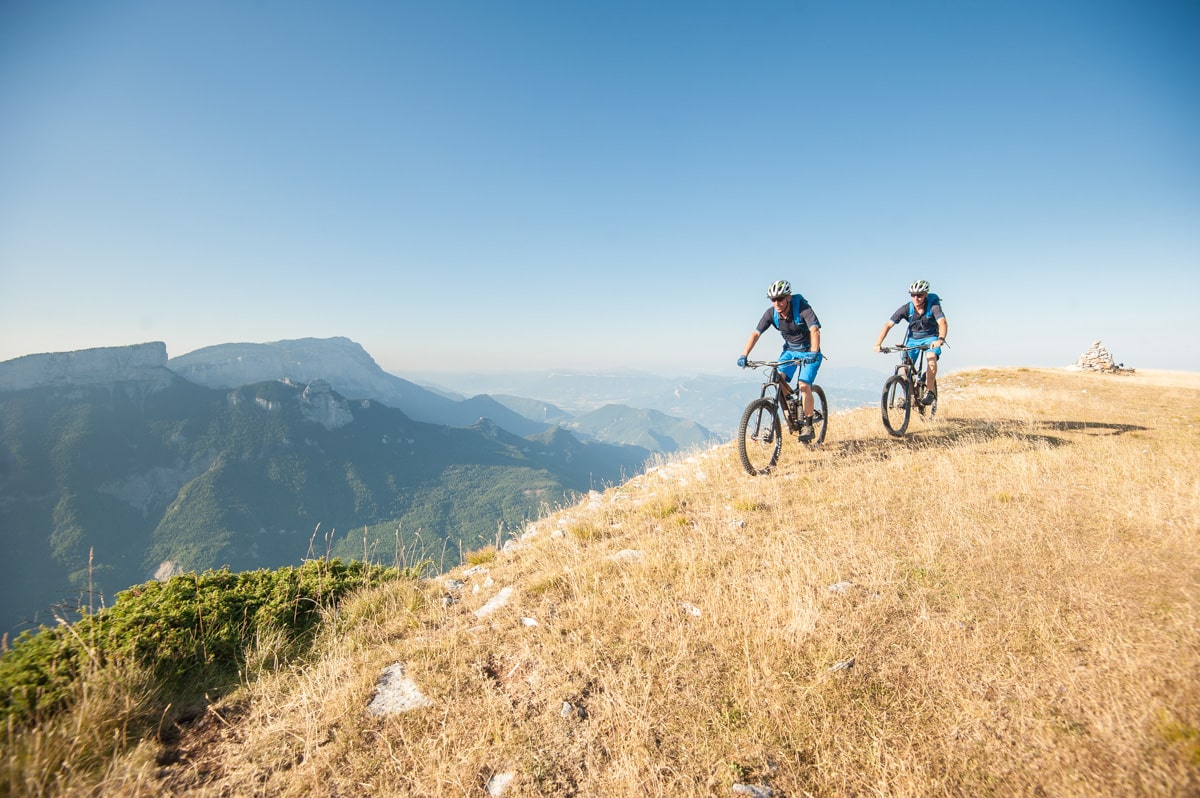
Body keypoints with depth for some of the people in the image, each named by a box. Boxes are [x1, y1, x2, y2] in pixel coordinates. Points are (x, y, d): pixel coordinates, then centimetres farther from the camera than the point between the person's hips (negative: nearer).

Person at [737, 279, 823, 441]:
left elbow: (815, 331, -38)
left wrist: (813, 354, -54)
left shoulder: (803, 308, -27)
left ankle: (807, 426, -8)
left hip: (809, 351, -4)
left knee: (803, 385, -21)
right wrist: (744, 356, -26)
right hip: (790, 350, 4)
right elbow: (756, 333, -15)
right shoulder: (771, 313, -15)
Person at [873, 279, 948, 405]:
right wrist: (878, 344, -34)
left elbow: (942, 323, -38)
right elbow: (888, 325, -22)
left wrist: (940, 339, -58)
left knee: (931, 358, -31)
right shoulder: (906, 309, -19)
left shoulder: (933, 306, -24)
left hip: (930, 337, -3)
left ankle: (930, 391, -17)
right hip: (912, 338, 3)